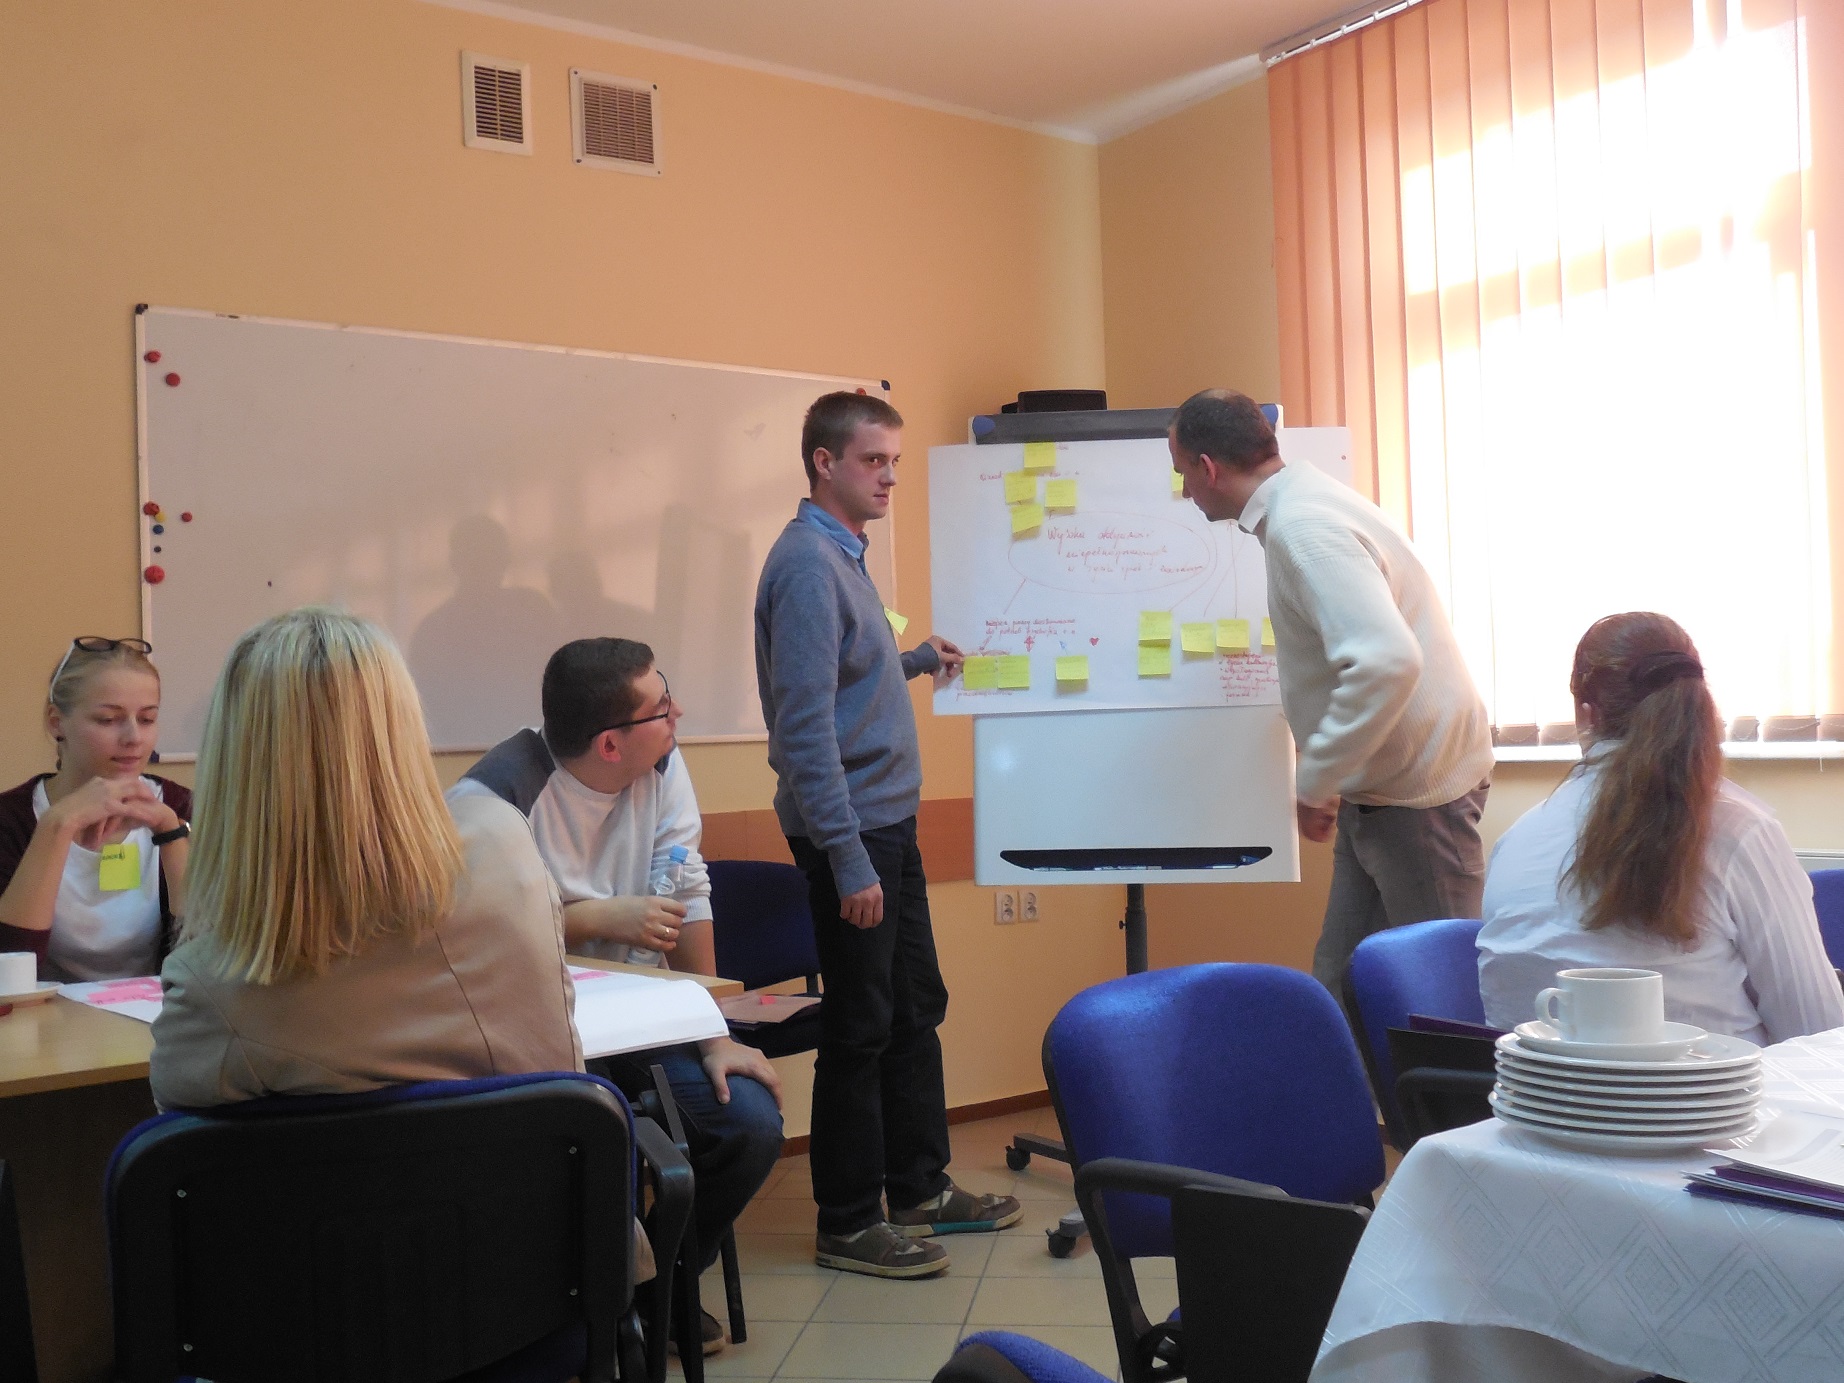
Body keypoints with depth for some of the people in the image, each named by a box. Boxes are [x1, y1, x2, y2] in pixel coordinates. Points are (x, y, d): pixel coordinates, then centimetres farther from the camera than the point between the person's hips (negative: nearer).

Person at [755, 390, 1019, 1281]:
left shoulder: (845, 554, 14)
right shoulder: (807, 564, -17)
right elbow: (805, 721, -23)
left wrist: (916, 659, 24)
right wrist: (848, 859, -25)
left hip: (888, 820, 10)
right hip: (850, 828, -10)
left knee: (916, 1008, 16)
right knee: (860, 1026, 0)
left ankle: (920, 1188, 30)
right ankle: (848, 1223, 13)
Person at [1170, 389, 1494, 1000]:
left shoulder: (1303, 528, -23)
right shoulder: (1302, 503, 9)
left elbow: (1387, 661, -36)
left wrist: (1315, 782, -26)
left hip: (1419, 789, -10)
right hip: (1376, 786, 10)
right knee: (1342, 985, 13)